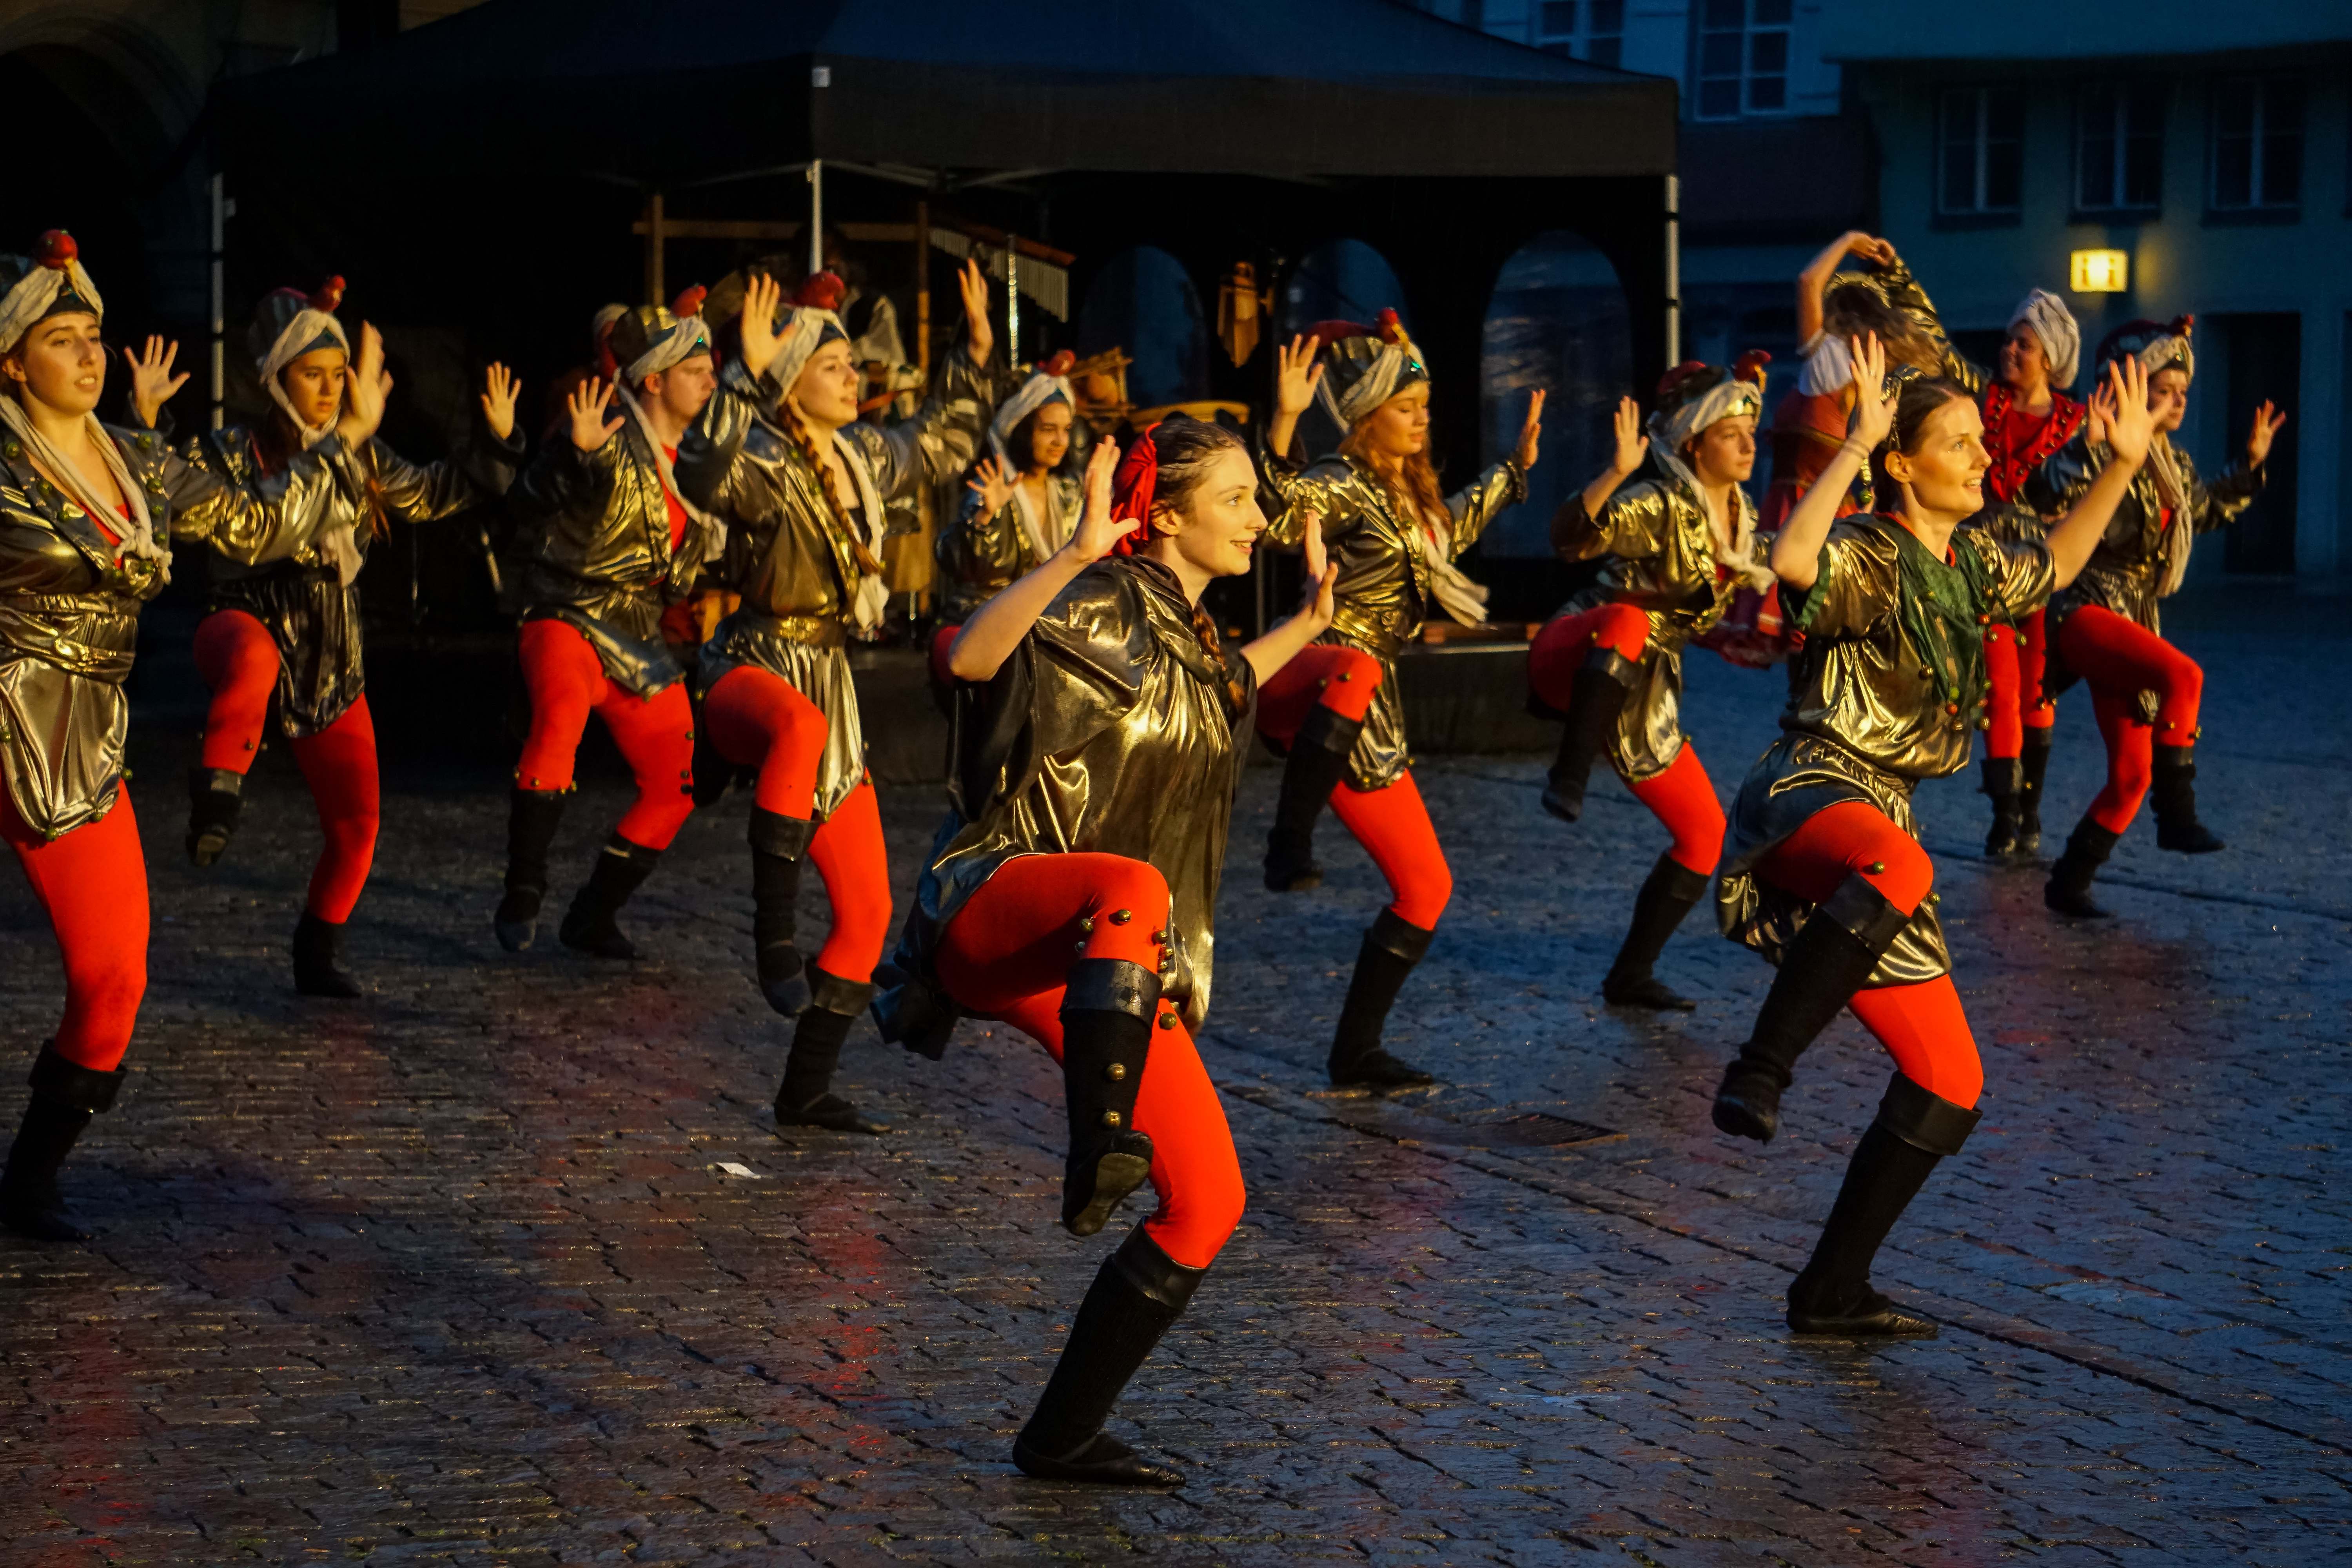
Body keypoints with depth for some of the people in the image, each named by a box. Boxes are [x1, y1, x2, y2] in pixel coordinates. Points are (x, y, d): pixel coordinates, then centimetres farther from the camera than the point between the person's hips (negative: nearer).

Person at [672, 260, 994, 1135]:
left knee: (867, 912, 5)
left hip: (832, 686, 7)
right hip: (752, 669, -7)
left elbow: (940, 446, 30)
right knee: (801, 725, -46)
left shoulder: (863, 458, 10)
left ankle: (805, 1094, 15)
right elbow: (704, 475, -36)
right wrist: (746, 376, -40)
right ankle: (773, 935, -39)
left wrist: (976, 356, 23)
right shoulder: (765, 469, -12)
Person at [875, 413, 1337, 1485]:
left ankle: (1062, 1436, 10)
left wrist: (1307, 623, 39)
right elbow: (972, 657, -29)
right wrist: (1077, 552, -39)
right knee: (1133, 888, -43)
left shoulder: (1190, 635, 16)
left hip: (1115, 966, 8)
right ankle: (1097, 1151, -56)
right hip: (996, 914, -8)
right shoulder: (1107, 606, -9)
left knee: (1208, 1205, 0)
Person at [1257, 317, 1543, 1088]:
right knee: (1354, 671, -47)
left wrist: (1518, 462, 45)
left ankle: (1357, 1052, 17)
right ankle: (1291, 846, -42)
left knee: (1426, 887, 9)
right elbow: (1278, 513, -31)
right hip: (1311, 679, -9)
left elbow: (1453, 528, 43)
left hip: (1368, 712, 9)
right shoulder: (1344, 485, -8)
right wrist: (1283, 422, -44)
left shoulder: (1411, 491, 19)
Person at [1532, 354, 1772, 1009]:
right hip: (1573, 660, -8)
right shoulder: (1662, 507, -17)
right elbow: (1570, 538, -34)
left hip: (1643, 695, 8)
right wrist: (1616, 472, -46)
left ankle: (1630, 975, 18)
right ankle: (1569, 778, -40)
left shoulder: (1742, 519, 8)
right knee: (1627, 621, -42)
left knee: (1705, 833, 5)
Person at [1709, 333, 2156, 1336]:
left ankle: (1832, 1291, 14)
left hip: (1885, 825, 8)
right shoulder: (1866, 557, -8)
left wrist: (2123, 466, 28)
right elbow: (1793, 559, -33)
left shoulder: (1967, 565, 16)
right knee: (1895, 867, -46)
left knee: (1949, 1086, 4)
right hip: (1809, 793, -8)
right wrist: (1855, 445, -30)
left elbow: (2050, 569, 38)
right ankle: (1758, 1072, -37)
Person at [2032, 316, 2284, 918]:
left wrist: (2252, 463, 25)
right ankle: (2177, 816, -24)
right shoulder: (2100, 452, -12)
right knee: (2183, 676, -33)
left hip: (2136, 620, 9)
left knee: (2132, 774, 4)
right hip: (2085, 611, -8)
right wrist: (2094, 446, -39)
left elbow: (2206, 511, 32)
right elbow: (2050, 494, -28)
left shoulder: (2175, 466, 13)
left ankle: (2069, 884, 12)